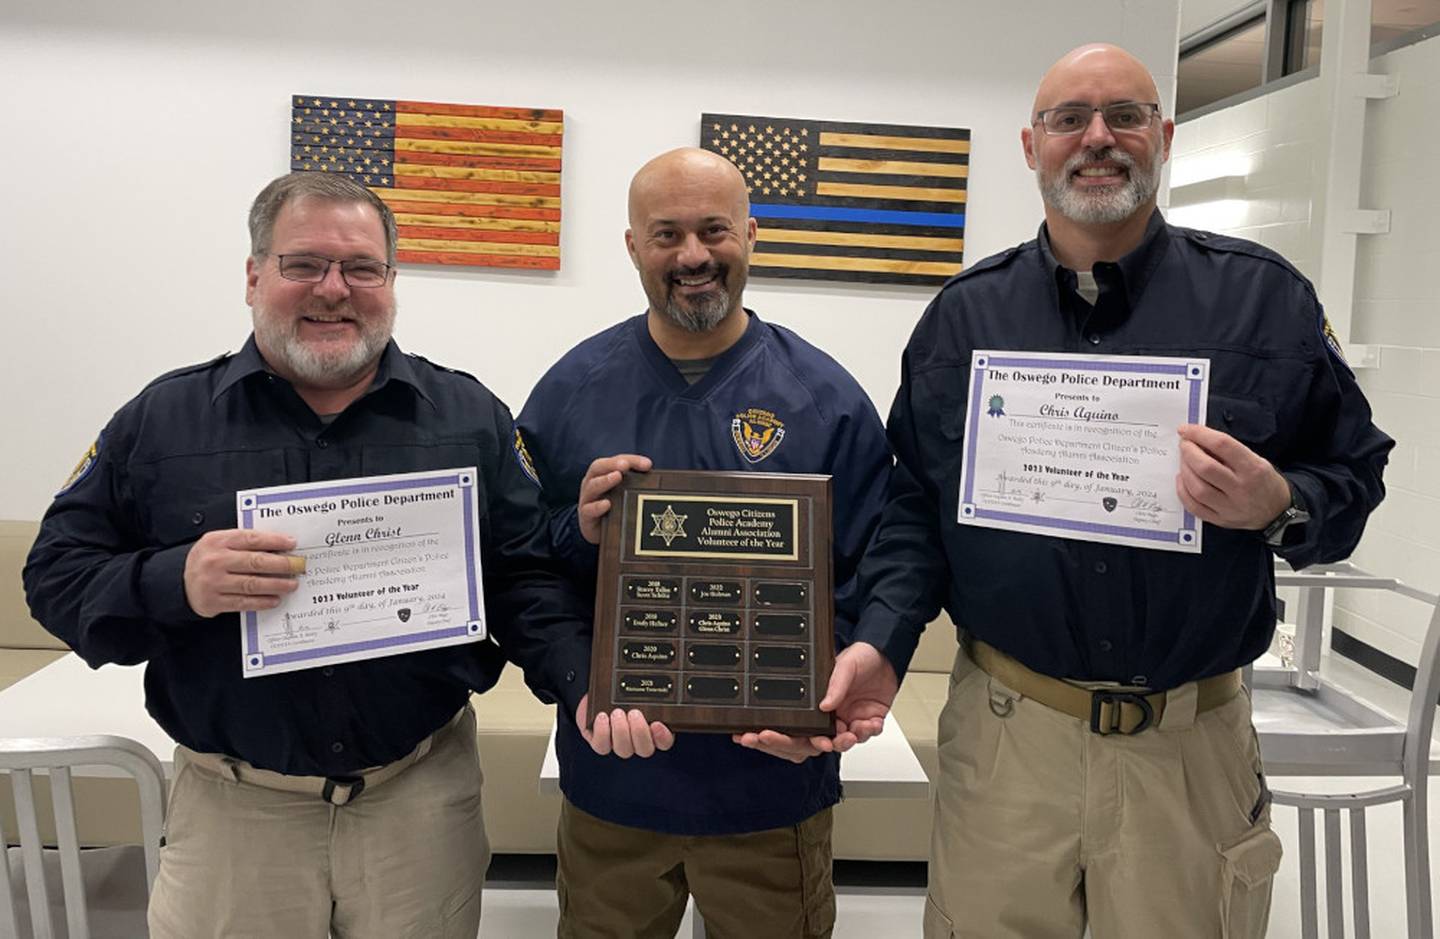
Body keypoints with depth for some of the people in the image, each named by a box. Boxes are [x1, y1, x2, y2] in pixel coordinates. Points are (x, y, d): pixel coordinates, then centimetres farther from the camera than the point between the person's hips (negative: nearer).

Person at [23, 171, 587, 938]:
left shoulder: (470, 416, 0)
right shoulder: (161, 419, 0)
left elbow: (528, 576, -2)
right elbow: (56, 575, 0)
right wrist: (174, 583, -20)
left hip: (424, 797, 1)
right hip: (230, 809, 0)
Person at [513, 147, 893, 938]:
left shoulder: (827, 399, -6)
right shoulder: (573, 389, -2)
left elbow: (870, 578, -4)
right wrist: (580, 531, -20)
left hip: (772, 778, -1)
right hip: (609, 779, 1)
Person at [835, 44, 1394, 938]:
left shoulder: (1267, 296, 0)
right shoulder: (965, 313, 3)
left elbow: (1354, 473, 5)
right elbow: (916, 503, 5)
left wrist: (1279, 507, -17)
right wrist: (882, 642, -9)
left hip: (1194, 738, 0)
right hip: (1005, 728, 1)